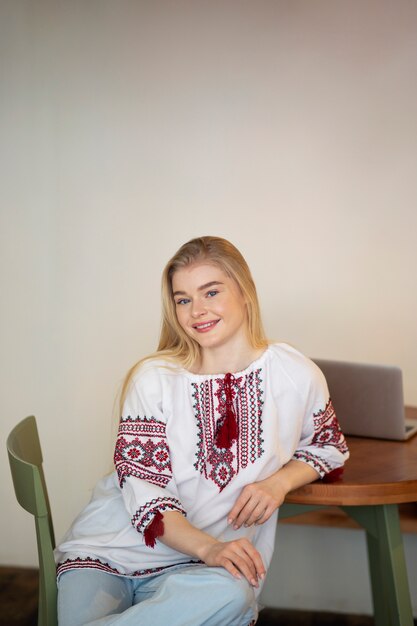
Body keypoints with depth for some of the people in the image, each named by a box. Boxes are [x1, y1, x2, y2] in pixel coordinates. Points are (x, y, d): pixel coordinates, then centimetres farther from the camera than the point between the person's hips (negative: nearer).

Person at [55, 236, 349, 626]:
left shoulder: (297, 376, -1)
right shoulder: (155, 378, -6)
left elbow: (329, 446, 17)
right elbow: (142, 490, -9)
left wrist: (279, 481, -5)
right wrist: (208, 547, -25)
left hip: (198, 565, 3)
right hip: (108, 549, -2)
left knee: (231, 594, -35)